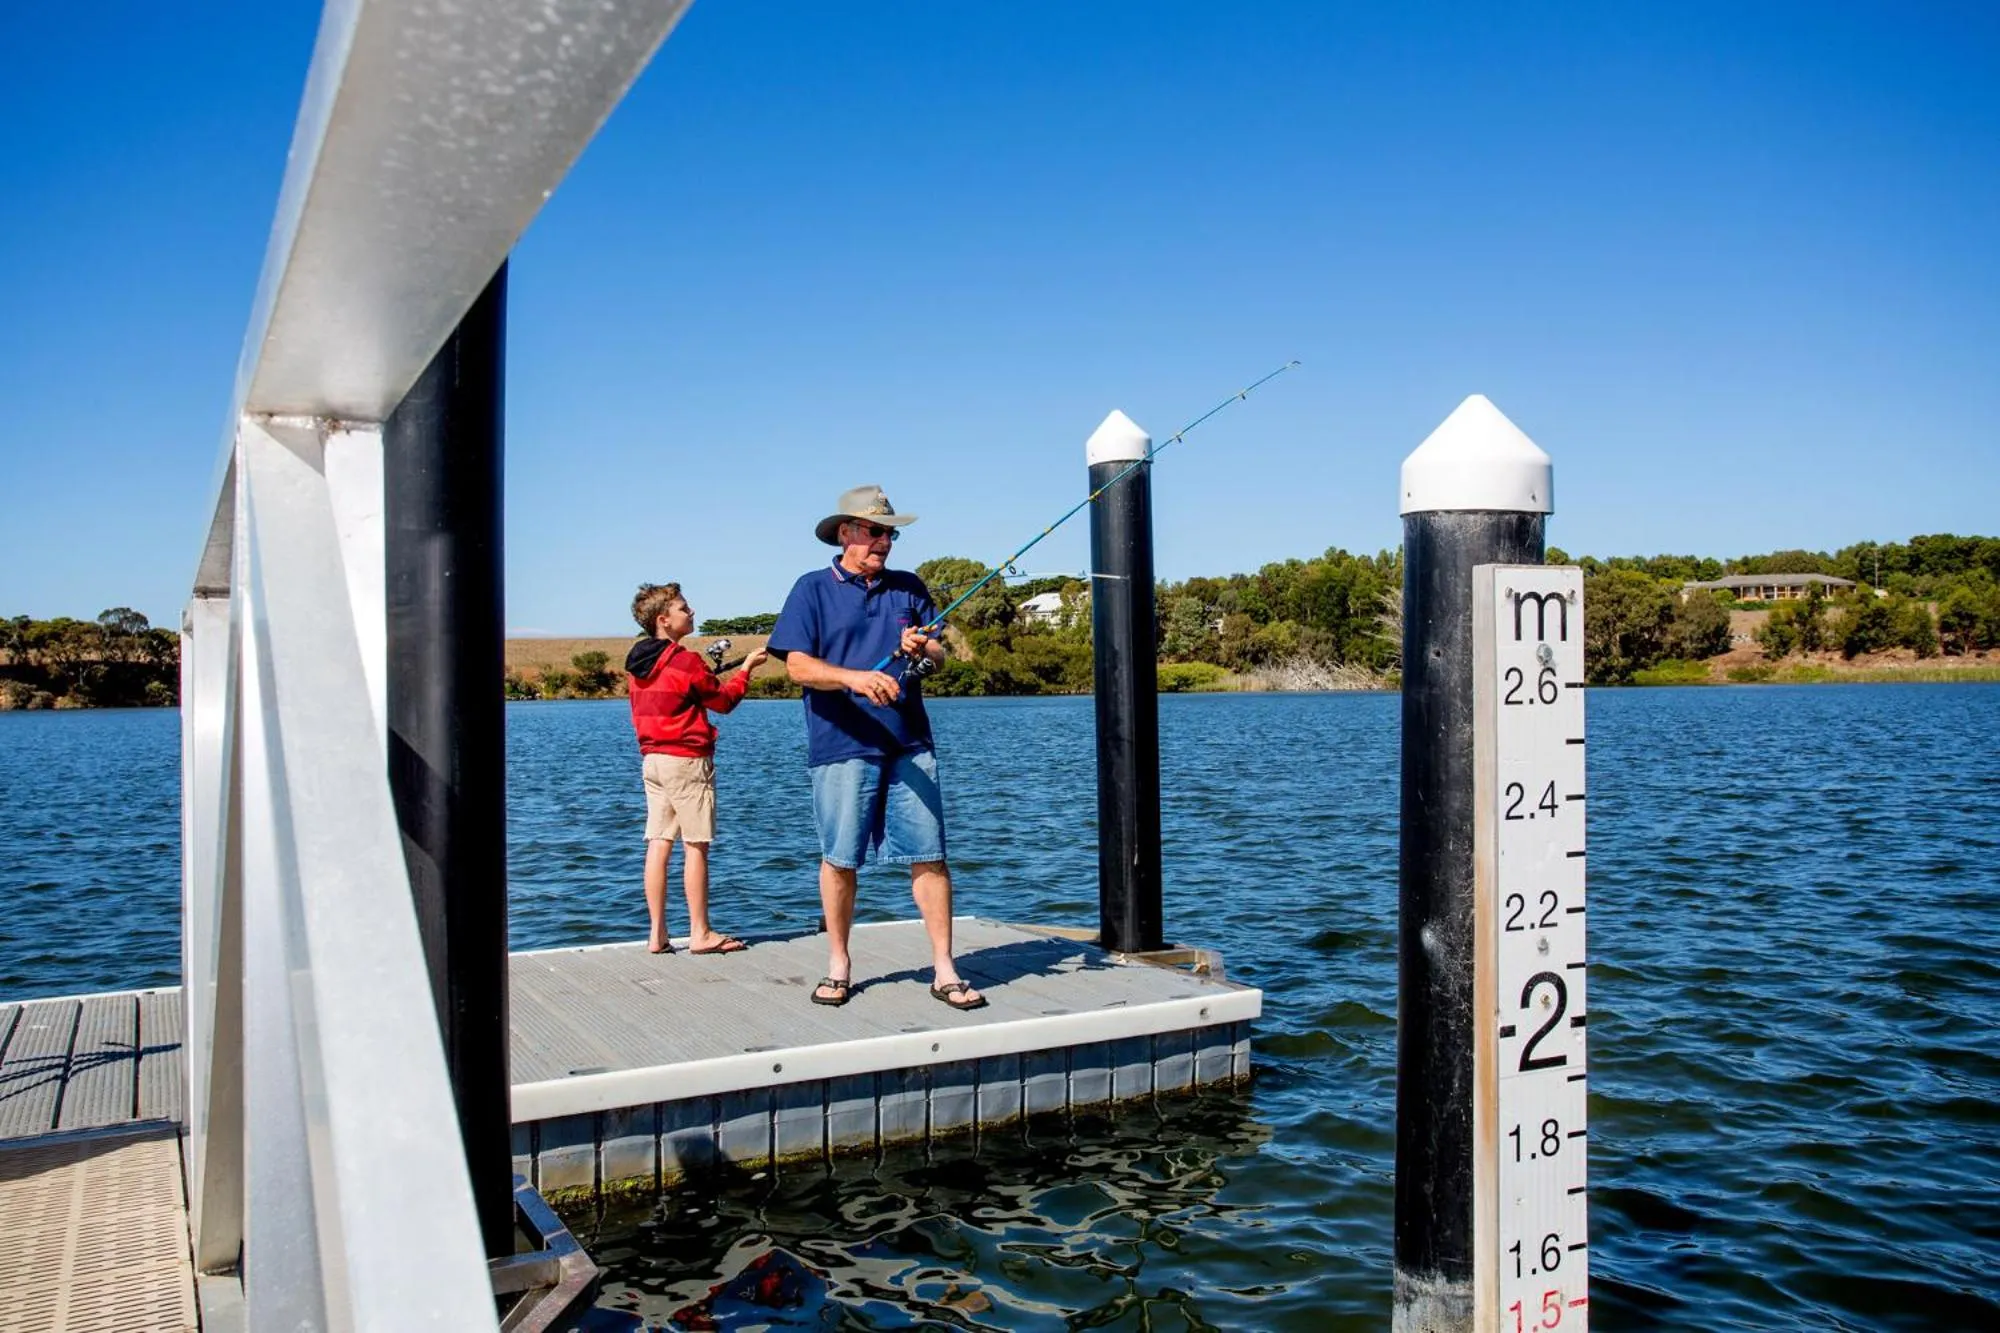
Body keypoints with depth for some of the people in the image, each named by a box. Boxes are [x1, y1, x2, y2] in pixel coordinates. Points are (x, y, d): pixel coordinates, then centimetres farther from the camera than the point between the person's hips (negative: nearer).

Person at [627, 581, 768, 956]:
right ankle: (700, 933, 4)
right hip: (687, 760, -7)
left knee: (658, 843, 6)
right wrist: (746, 668, 10)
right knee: (695, 846, -1)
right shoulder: (686, 661, -13)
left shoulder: (637, 663, 9)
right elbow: (723, 701, -2)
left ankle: (657, 934, 8)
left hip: (651, 757, 7)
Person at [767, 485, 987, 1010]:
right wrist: (854, 678, -22)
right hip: (842, 746, -3)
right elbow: (798, 666, -6)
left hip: (909, 746, 3)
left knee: (929, 856, 0)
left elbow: (939, 653, 11)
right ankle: (838, 966, 21)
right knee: (839, 859, 5)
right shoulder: (813, 589, 3)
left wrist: (924, 651, -13)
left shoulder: (909, 588, 14)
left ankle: (944, 971, 7)